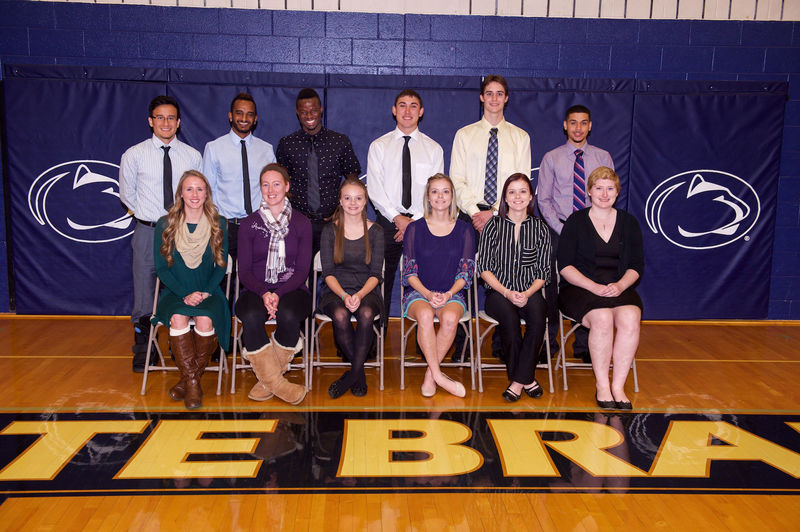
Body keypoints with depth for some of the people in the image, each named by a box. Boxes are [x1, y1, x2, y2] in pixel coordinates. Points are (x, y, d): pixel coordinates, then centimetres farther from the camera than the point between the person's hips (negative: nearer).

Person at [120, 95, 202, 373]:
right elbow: (127, 194, 9)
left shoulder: (192, 156, 2)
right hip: (148, 232, -1)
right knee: (144, 292, 5)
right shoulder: (134, 155, -1)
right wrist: (150, 216, 5)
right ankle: (142, 349, 23)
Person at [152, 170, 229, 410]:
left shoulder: (218, 225, 5)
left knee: (205, 319, -31)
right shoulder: (165, 225, 4)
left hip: (208, 292, 0)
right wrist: (185, 294, -12)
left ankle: (189, 378, -10)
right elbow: (161, 267, 2)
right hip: (175, 292, 0)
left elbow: (222, 266, 7)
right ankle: (192, 382, -18)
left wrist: (206, 292, -10)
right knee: (178, 318, -32)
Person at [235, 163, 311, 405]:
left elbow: (303, 270, 2)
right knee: (251, 317, -34)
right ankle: (278, 384, -20)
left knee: (288, 316, -35)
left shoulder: (301, 223, 8)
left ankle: (268, 380, -13)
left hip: (291, 289, 0)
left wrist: (279, 294, -16)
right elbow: (244, 271, 4)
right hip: (256, 290, 1)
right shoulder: (249, 224, 10)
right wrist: (263, 293, -17)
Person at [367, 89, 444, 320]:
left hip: (421, 222, 0)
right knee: (383, 279, 1)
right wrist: (397, 218, -11)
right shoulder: (379, 146, 8)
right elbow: (374, 188, -1)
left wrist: (415, 221, -10)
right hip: (387, 221, 0)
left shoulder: (434, 149, 9)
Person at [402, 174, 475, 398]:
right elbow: (410, 272, 4)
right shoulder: (415, 228, 8)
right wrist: (428, 294, -13)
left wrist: (448, 294, -12)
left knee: (450, 318, -34)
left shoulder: (464, 230, 10)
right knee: (424, 315, -36)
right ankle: (439, 376, -24)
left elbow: (466, 271, 6)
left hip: (452, 293, 1)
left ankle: (430, 374, -18)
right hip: (419, 292, 0)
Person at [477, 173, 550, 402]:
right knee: (508, 314, -35)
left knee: (538, 312, -33)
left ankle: (518, 380, -24)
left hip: (529, 292, 1)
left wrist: (527, 293, -12)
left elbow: (543, 271, 7)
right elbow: (484, 267, 1)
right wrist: (506, 292, -13)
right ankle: (526, 378, -19)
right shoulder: (493, 225, 5)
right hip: (498, 291, -1)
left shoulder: (540, 228, 9)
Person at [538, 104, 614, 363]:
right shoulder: (551, 158, 5)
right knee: (553, 286, 0)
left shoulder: (603, 157, 9)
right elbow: (543, 200, 2)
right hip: (558, 230, -1)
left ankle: (583, 346, 12)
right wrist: (563, 230, -9)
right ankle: (549, 343, 12)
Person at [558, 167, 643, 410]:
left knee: (630, 318, -30)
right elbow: (565, 266, -2)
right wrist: (593, 286, -16)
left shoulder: (629, 223, 15)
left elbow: (636, 265, 10)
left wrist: (620, 285, -11)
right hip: (580, 288, -2)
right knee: (602, 319, -33)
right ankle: (602, 387, -20)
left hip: (619, 287, 3)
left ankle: (618, 386, -22)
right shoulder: (576, 221, 6)